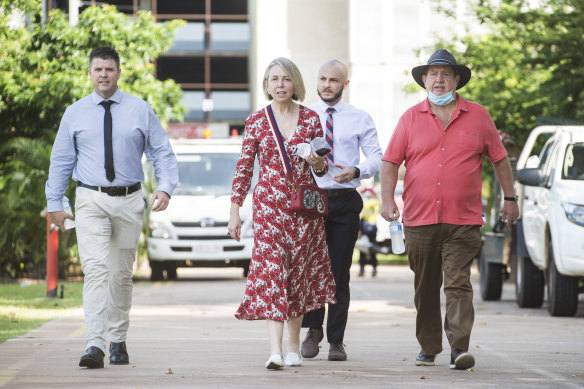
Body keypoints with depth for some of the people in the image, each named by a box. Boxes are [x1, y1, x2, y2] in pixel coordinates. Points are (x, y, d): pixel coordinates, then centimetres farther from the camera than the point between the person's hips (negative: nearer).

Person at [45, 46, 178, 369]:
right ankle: (95, 346, -23)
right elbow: (61, 160, 10)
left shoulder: (140, 110, 4)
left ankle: (118, 341, 23)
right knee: (95, 270, -15)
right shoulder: (74, 114, 6)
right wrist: (54, 202, 5)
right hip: (91, 200, -1)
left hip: (129, 201, 1)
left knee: (121, 274, 9)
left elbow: (162, 152, 5)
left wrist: (166, 187, -10)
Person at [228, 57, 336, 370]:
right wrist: (235, 211, 4)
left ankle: (293, 347, 16)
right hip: (268, 203, -1)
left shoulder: (310, 118, 6)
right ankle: (275, 350, -22)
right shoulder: (256, 121, 4)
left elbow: (323, 168, 11)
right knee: (271, 269, -13)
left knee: (298, 272, 5)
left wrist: (317, 162, -13)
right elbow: (244, 168, 7)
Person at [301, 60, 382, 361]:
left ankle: (336, 341, 9)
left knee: (340, 272, 2)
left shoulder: (360, 119, 6)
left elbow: (376, 158, 3)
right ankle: (313, 329, 16)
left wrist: (356, 171, -17)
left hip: (345, 201, -1)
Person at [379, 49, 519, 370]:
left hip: (463, 221, -2)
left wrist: (510, 198, 13)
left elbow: (499, 159, 13)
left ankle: (459, 349, -15)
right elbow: (390, 162, 8)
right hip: (419, 220, 2)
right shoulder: (411, 118, 7)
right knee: (425, 289, 10)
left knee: (458, 284, -12)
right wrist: (387, 199, -5)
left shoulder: (478, 117, 6)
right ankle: (428, 349, 21)